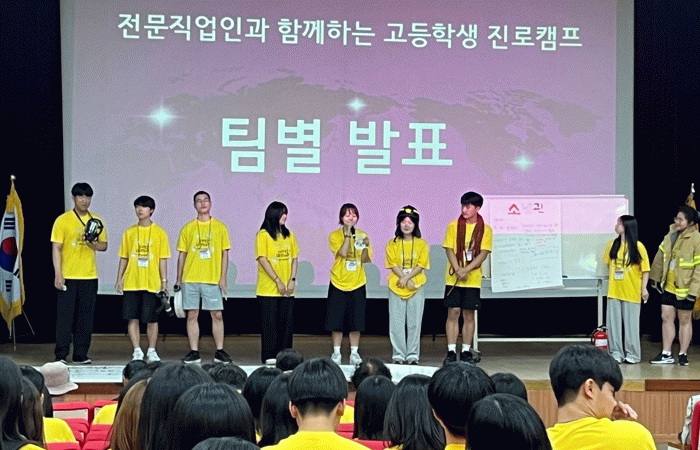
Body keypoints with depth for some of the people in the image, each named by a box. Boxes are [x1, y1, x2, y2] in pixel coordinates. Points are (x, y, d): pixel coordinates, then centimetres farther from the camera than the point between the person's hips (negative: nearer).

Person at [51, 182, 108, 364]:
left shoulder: (96, 221, 10)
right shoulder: (63, 220, -2)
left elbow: (104, 245, 15)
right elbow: (56, 248, -5)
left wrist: (94, 244, -8)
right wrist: (58, 274, -12)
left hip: (89, 276, 4)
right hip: (68, 277, -4)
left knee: (86, 318, 5)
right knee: (65, 316, -4)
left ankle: (81, 354, 12)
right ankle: (61, 355, 1)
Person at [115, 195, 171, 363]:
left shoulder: (159, 233, 2)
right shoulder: (129, 232, 8)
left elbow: (163, 259, 1)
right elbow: (123, 258, 11)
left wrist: (164, 281, -4)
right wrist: (119, 279, 5)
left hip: (152, 283, -2)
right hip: (131, 283, 2)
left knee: (151, 319, 1)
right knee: (132, 318, 0)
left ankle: (151, 351, 14)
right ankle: (137, 351, 8)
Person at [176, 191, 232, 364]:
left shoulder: (220, 227, 6)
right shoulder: (187, 228, 8)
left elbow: (225, 253, 5)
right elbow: (182, 254, 10)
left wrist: (223, 278, -3)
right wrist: (179, 279, 6)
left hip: (213, 279, -1)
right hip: (190, 279, 1)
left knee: (217, 315, -2)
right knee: (192, 315, 1)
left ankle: (219, 351, 6)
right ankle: (194, 352, 7)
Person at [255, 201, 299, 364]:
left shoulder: (288, 234, 12)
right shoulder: (263, 235, -5)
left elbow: (295, 258, 12)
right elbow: (262, 259, -11)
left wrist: (293, 279, -2)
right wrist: (278, 281, -14)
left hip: (287, 290, 5)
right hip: (268, 289, -5)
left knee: (287, 322, 5)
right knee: (270, 322, -3)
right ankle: (269, 356, 3)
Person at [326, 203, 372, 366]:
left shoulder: (362, 235, 5)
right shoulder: (335, 235, -2)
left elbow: (366, 260, -2)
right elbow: (343, 252, -18)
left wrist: (366, 246, -19)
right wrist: (348, 234, -19)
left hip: (357, 284, 2)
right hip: (338, 283, -2)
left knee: (356, 321, 3)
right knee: (336, 319, 0)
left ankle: (354, 352, 11)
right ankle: (336, 353, 10)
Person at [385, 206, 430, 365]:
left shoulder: (422, 244, 6)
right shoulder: (392, 244, 7)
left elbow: (421, 265, -1)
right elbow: (393, 265, 0)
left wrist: (407, 278, -13)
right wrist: (405, 279, -13)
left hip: (417, 287, 0)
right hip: (396, 287, 0)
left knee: (414, 323, -1)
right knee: (397, 323, -1)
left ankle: (413, 356, 5)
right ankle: (398, 355, 6)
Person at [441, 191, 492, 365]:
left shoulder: (485, 230, 2)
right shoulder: (453, 226, 3)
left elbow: (483, 253, -5)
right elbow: (449, 249, 0)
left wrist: (466, 269, -17)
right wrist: (458, 269, -14)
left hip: (473, 278, 0)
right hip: (453, 278, 0)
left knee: (469, 315, 3)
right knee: (453, 313, -3)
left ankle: (466, 351, 10)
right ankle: (451, 352, -1)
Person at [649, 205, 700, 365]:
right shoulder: (671, 235, 6)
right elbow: (660, 256, 17)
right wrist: (655, 277, 20)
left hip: (684, 288, -6)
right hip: (668, 286, 6)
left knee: (684, 320, 5)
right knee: (666, 317, 7)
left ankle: (683, 354, 16)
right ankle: (666, 354, 14)